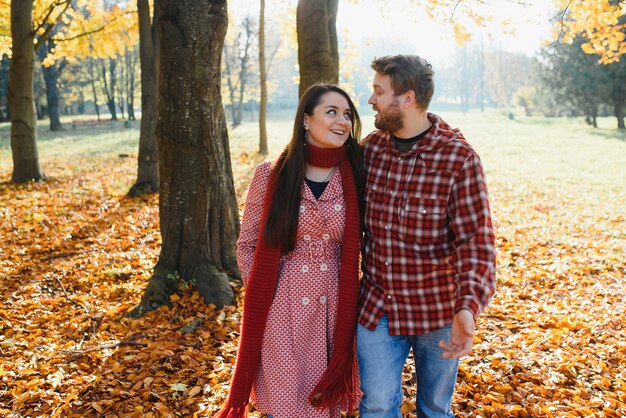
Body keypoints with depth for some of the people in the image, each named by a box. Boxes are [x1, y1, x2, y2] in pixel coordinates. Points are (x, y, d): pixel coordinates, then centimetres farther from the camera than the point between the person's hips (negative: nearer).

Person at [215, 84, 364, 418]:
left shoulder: (353, 178, -1)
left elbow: (355, 249, 8)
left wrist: (350, 301, 2)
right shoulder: (271, 175, -7)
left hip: (333, 310, 2)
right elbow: (247, 246, 0)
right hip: (281, 309, -2)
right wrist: (260, 296, -5)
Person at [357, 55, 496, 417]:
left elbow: (476, 241, -18)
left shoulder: (459, 157, -15)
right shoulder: (370, 147, -1)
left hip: (438, 310, -2)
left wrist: (469, 307, -31)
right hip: (377, 306, 3)